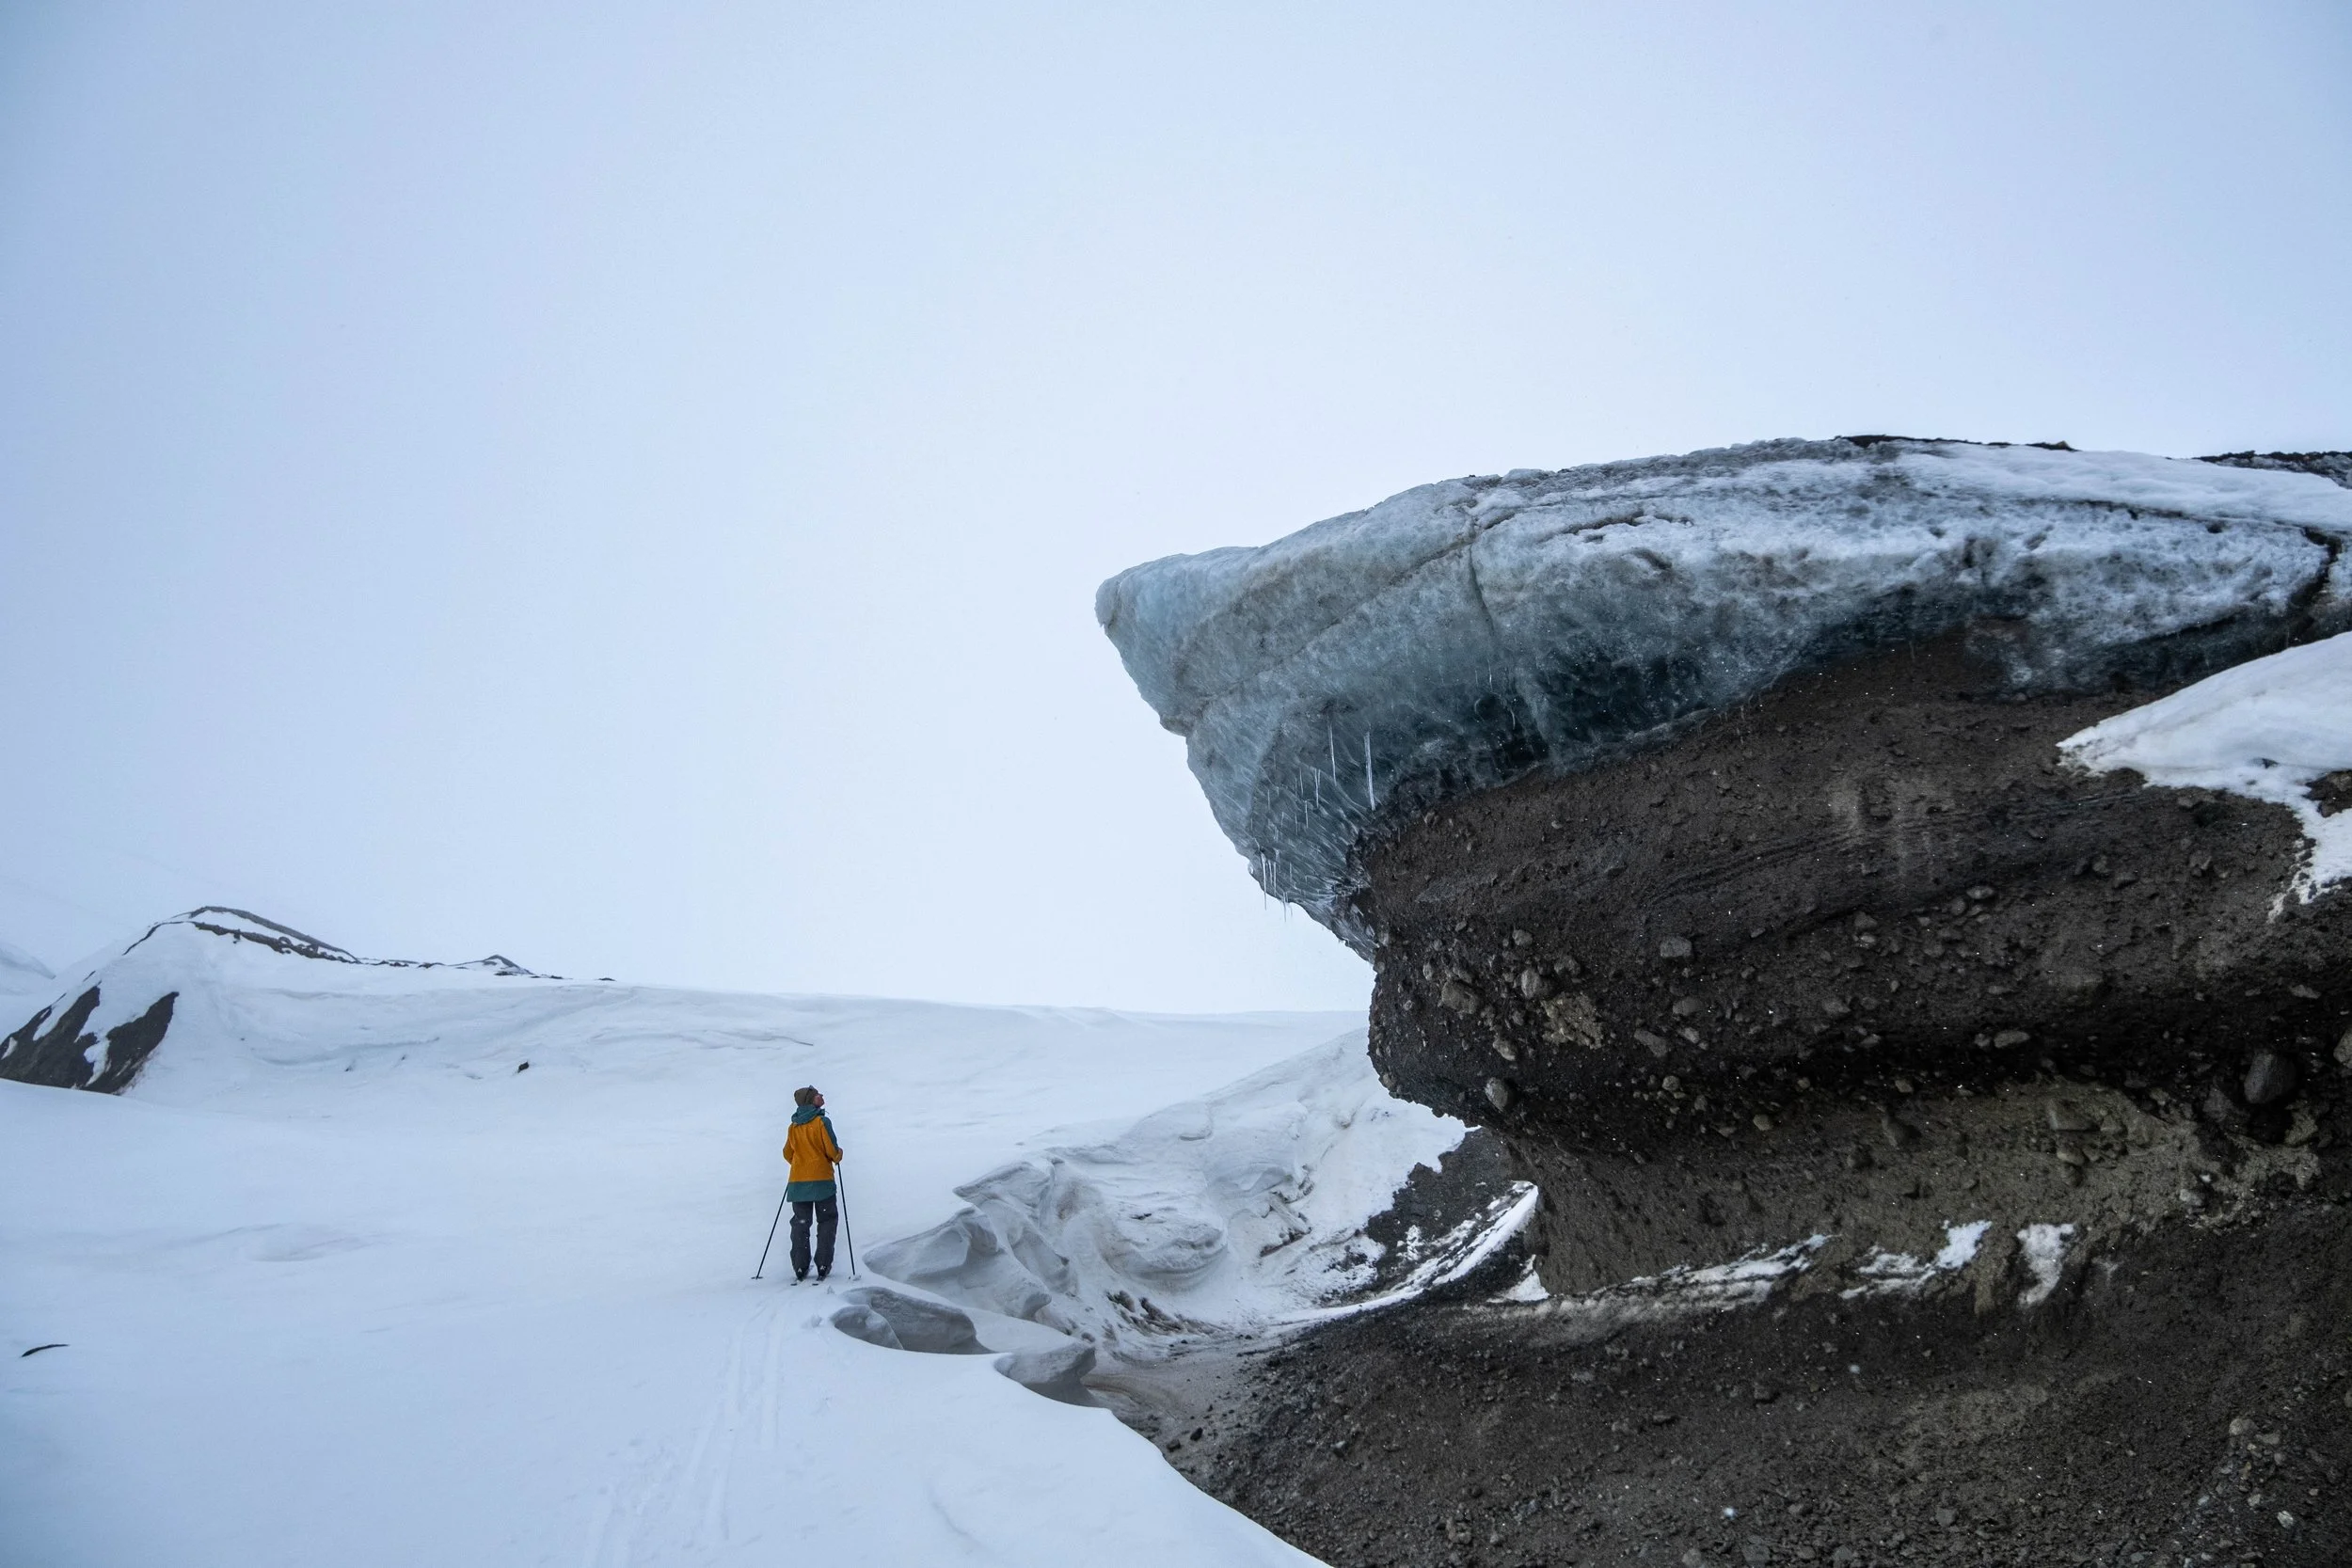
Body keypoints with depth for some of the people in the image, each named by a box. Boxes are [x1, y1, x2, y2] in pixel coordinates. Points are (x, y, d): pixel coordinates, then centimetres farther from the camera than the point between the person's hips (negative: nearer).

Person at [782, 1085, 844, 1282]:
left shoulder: (793, 1126, 8)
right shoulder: (822, 1121, -9)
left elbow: (787, 1153, 15)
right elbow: (831, 1150, -12)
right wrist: (838, 1156, 10)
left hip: (797, 1182, 5)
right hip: (821, 1179, -5)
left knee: (800, 1224, 10)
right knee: (826, 1221, 6)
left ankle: (800, 1269, 5)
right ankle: (823, 1266, -1)